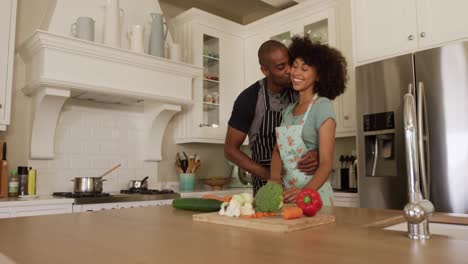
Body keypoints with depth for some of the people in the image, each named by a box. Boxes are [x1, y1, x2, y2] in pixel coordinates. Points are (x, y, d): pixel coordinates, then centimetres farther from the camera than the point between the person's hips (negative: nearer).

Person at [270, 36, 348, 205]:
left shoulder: (322, 106, -8)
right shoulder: (289, 109, 12)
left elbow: (326, 163, -14)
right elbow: (277, 150, 5)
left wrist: (305, 192, -29)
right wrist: (275, 177, -14)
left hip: (313, 193, -5)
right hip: (287, 193, 5)